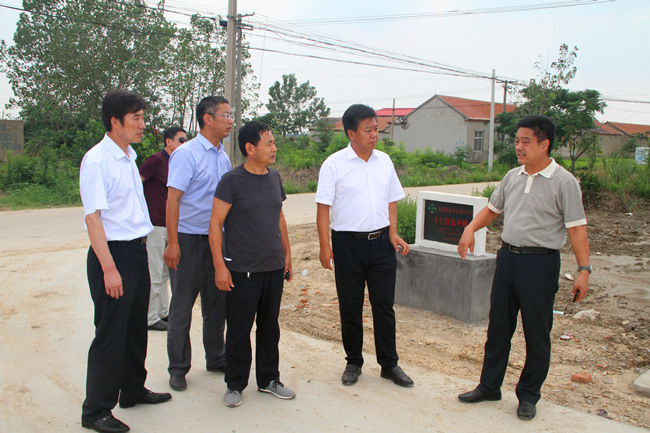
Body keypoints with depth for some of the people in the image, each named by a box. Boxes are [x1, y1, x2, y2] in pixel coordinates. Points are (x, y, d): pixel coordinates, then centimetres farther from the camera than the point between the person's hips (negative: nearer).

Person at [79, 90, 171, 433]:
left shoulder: (129, 157, 12)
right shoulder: (95, 161, -15)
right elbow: (92, 217, -19)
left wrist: (140, 249, 17)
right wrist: (109, 269, -22)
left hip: (137, 251, 9)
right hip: (112, 253, -8)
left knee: (136, 327, 18)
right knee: (110, 334, 0)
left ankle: (133, 390, 36)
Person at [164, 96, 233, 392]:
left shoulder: (223, 156, 11)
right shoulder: (186, 154, -12)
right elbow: (173, 198, -16)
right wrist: (172, 243, -21)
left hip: (217, 239, 7)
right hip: (189, 239, -7)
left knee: (217, 303, 15)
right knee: (182, 307, 3)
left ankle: (216, 359, 30)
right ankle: (178, 368, 16)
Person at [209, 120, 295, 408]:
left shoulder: (274, 178, 9)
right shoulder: (232, 181, -10)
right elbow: (215, 224, -10)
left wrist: (286, 253, 16)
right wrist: (220, 266, -14)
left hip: (274, 267, 6)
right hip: (242, 270, -5)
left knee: (269, 327, 14)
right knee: (239, 330, 5)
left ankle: (269, 379, 29)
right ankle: (235, 384, 22)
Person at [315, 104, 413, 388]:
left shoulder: (384, 161, 8)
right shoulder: (334, 164, -6)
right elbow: (323, 207, -7)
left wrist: (392, 233, 3)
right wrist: (325, 246, -13)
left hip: (381, 241, 3)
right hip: (348, 243, -3)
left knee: (384, 305, 7)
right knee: (350, 308, 8)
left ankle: (389, 364, 20)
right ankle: (353, 363, 24)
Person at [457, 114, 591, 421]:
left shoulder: (563, 182, -9)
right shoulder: (512, 177, 9)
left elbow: (576, 228, -10)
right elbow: (492, 209, 19)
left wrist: (584, 270, -15)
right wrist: (470, 229, 2)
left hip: (540, 261, -5)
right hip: (507, 256, 6)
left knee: (537, 333, 6)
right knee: (498, 327, 13)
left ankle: (529, 396, 23)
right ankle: (489, 387, 27)